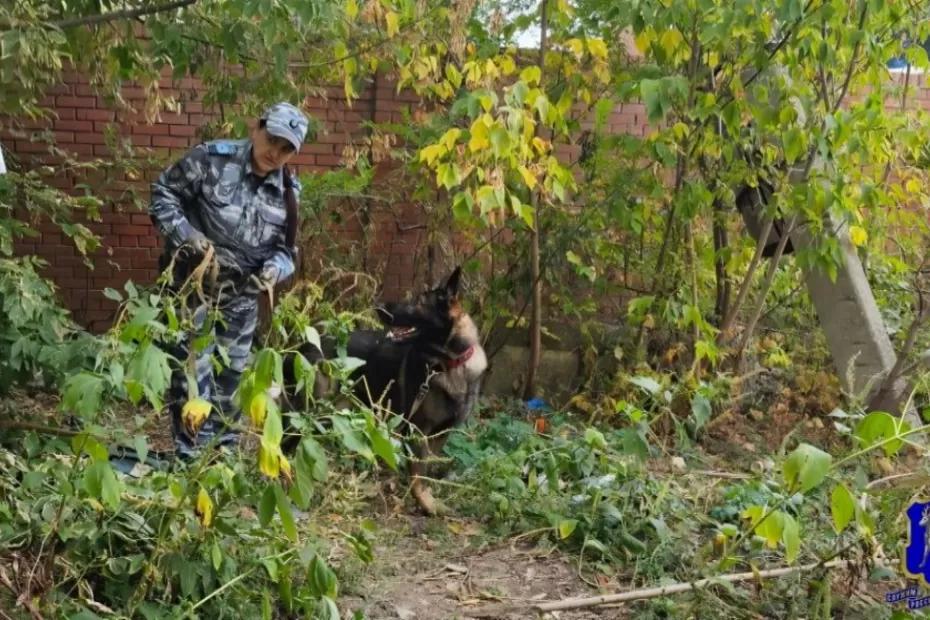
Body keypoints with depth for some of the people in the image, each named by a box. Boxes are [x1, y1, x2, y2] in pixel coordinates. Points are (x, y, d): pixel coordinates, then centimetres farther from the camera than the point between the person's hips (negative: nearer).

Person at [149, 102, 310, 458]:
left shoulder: (287, 193, -2)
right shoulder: (212, 159, -16)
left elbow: (285, 249, 3)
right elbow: (163, 192, -10)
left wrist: (275, 268, -19)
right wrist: (185, 234, -24)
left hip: (242, 295, 5)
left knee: (232, 371, 17)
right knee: (193, 368, -8)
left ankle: (224, 450, 35)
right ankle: (193, 456, 3)